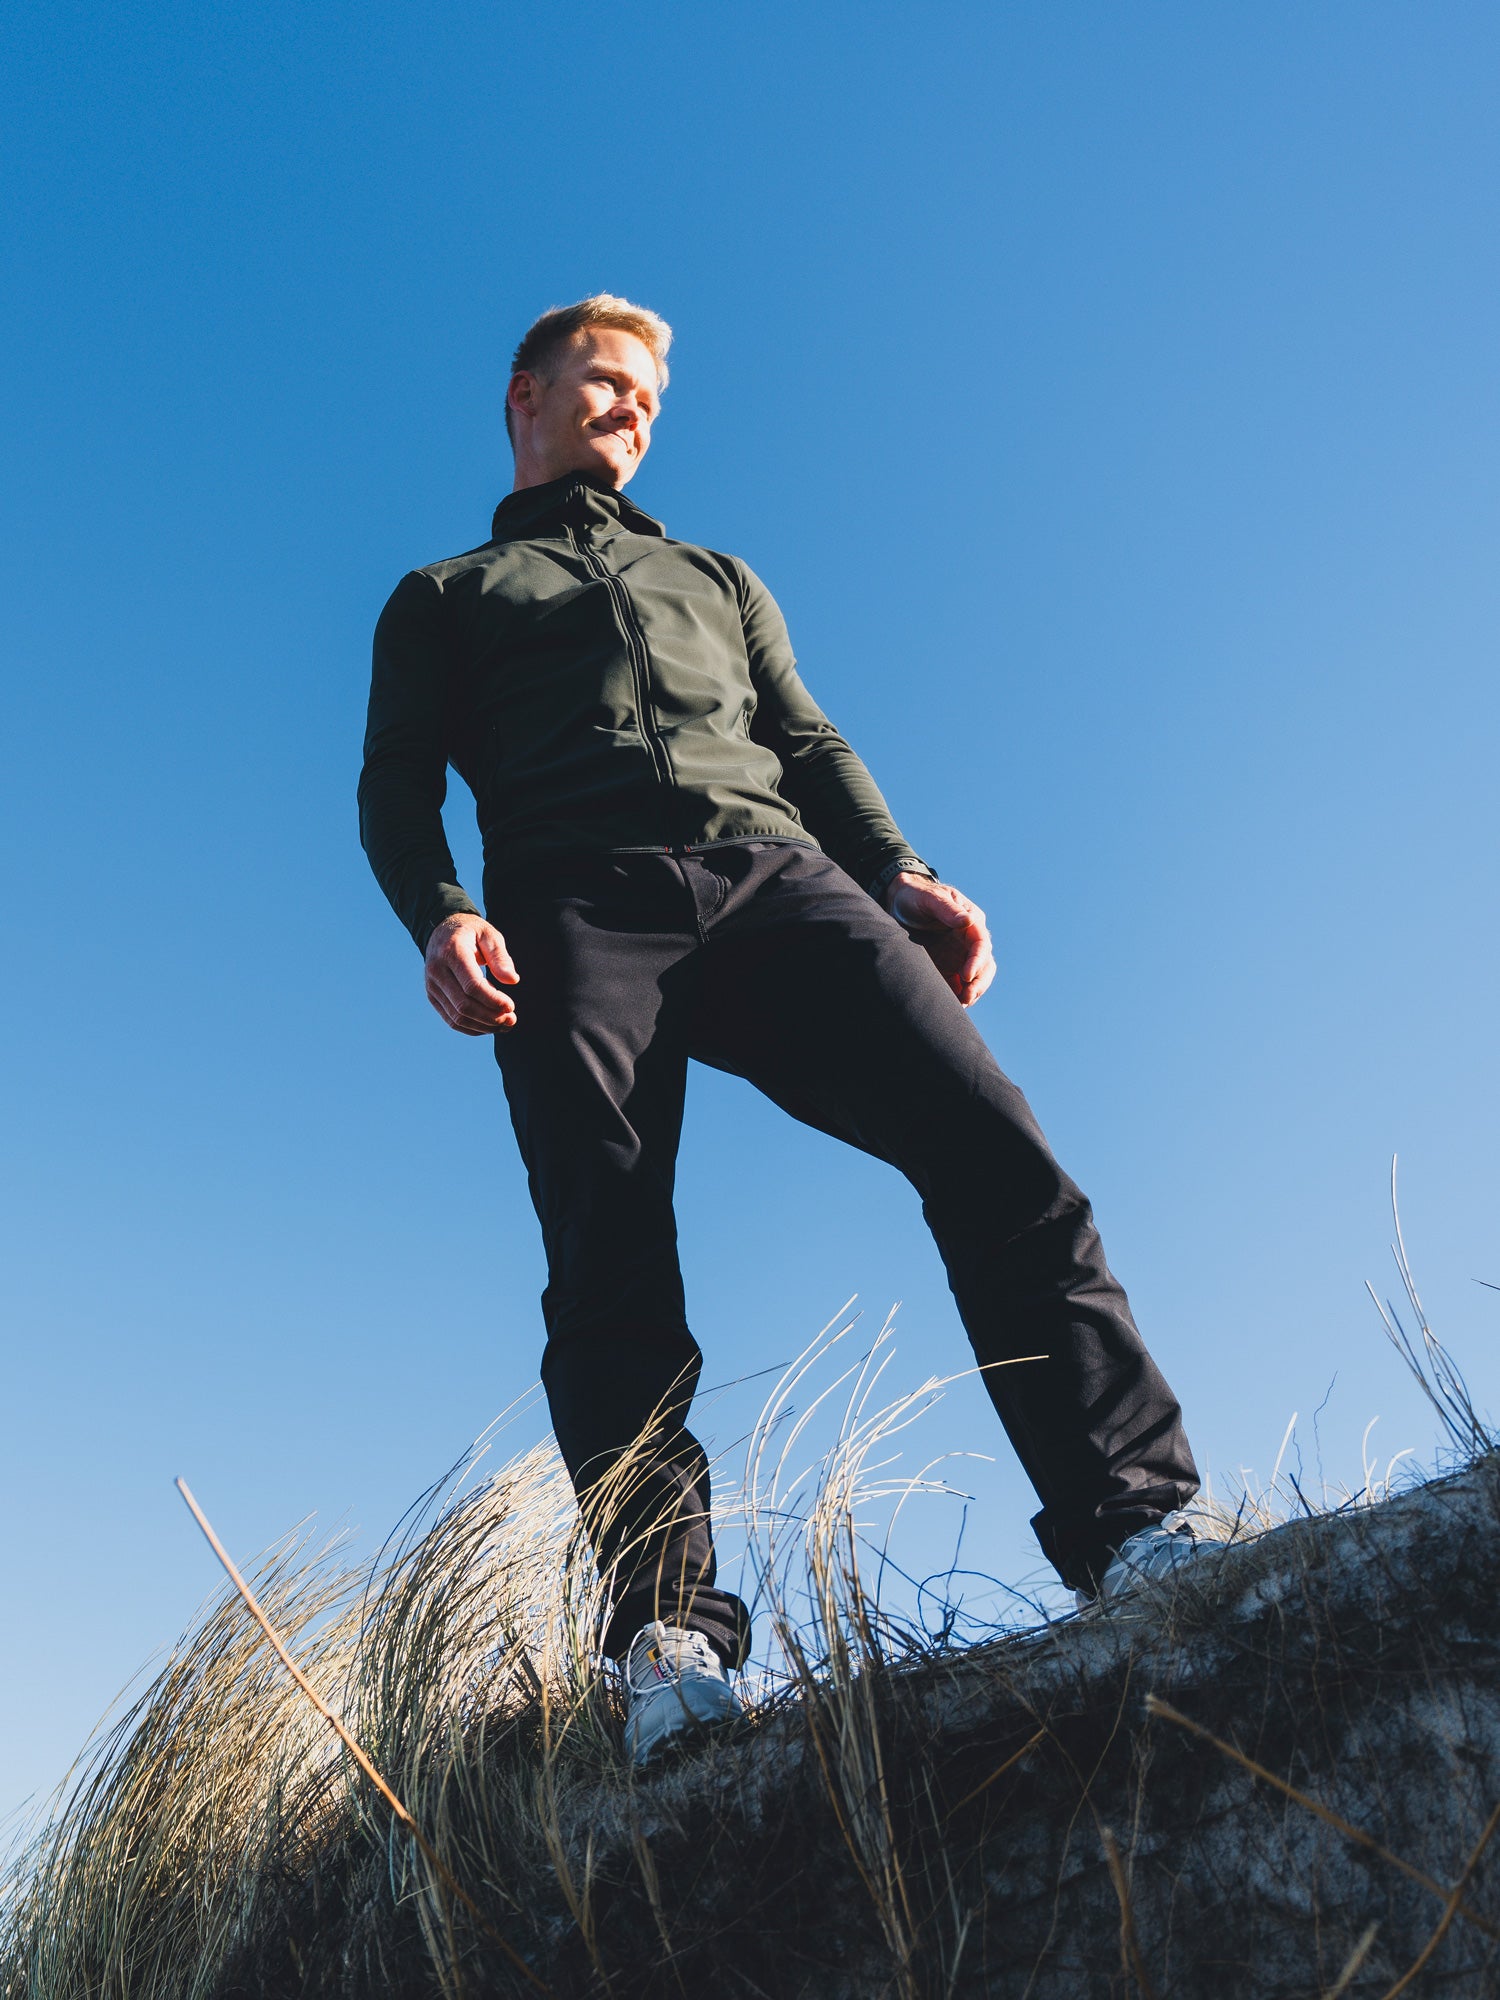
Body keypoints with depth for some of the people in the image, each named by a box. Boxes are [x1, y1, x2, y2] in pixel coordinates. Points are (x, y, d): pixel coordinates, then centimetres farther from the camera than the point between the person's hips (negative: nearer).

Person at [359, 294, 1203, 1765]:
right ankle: (670, 1634, -22)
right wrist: (441, 920, -8)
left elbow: (806, 743, 25)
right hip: (578, 909, -1)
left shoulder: (716, 577, 39)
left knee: (990, 1145, -20)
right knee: (609, 1262, -20)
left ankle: (1130, 1532, -22)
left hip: (775, 874, 2)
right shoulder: (442, 600, 30)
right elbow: (396, 790, 15)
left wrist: (899, 876, 4)